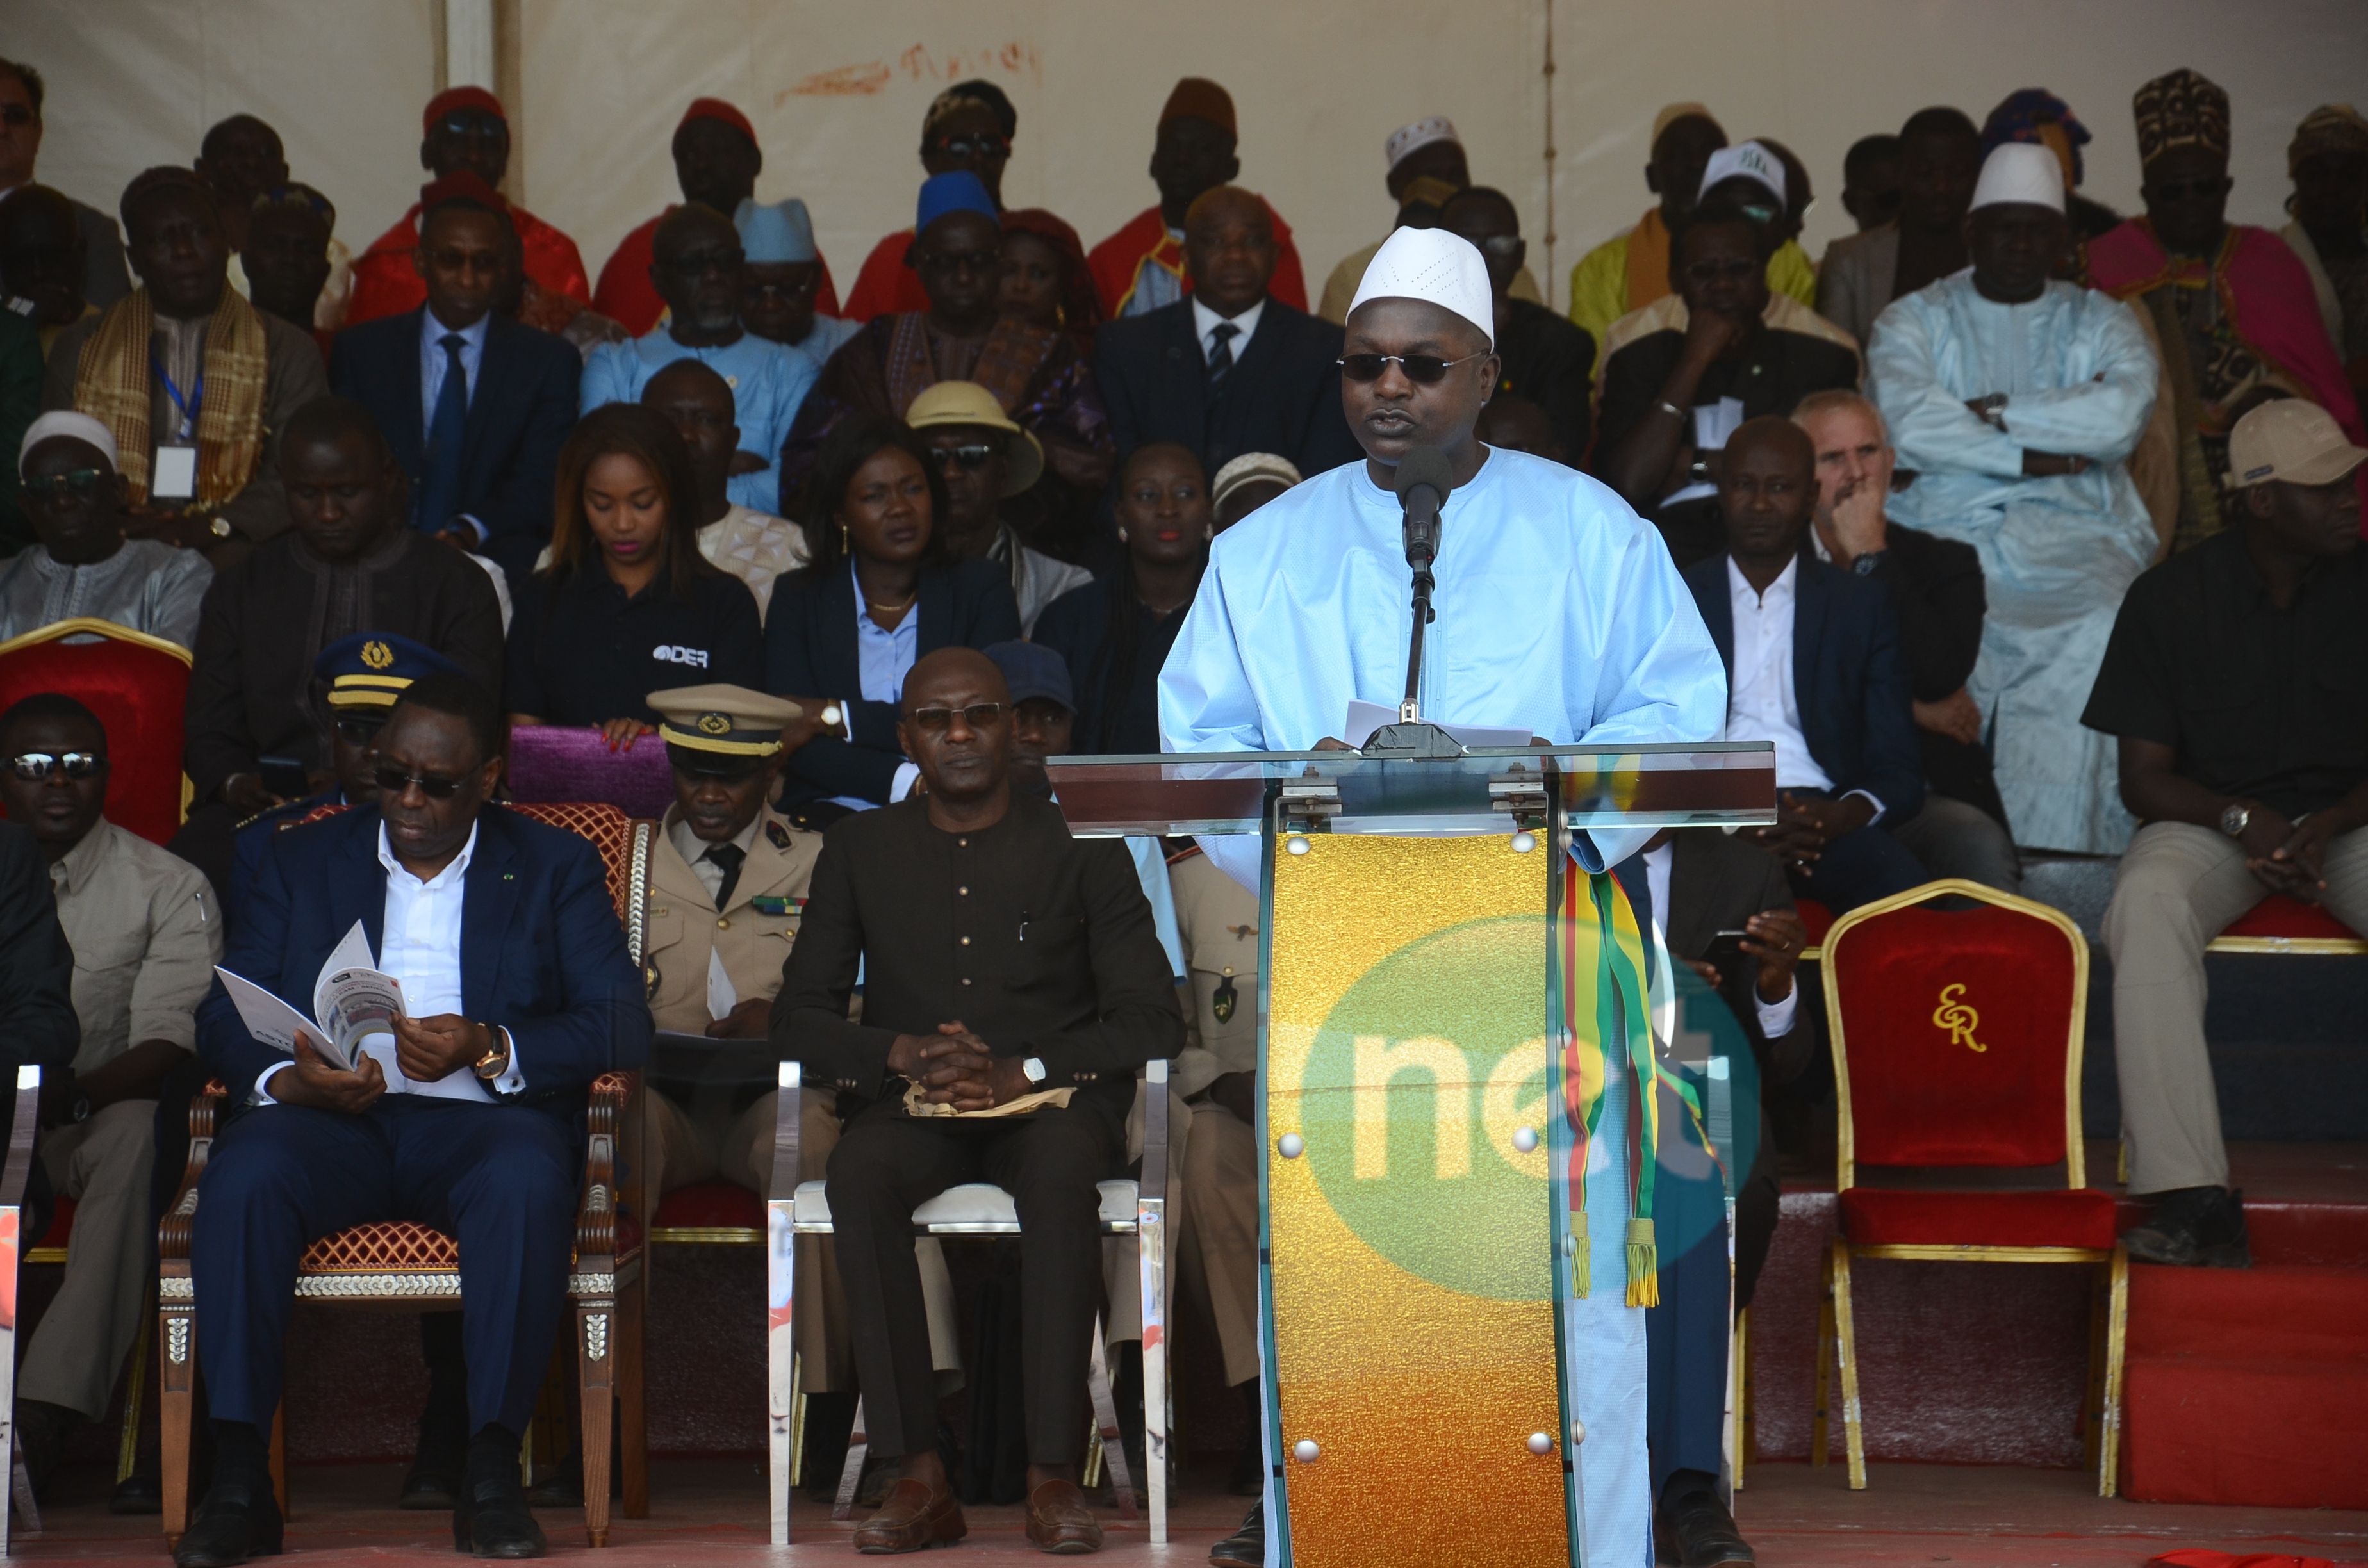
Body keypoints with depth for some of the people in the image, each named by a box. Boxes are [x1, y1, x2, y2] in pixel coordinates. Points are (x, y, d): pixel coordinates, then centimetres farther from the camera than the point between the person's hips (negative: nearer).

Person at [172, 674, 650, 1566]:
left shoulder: (556, 870, 14)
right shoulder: (304, 862, 19)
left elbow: (621, 1023, 1)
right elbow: (223, 1016, 10)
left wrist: (490, 1050, -16)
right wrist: (285, 1080, -13)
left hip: (479, 1116, -1)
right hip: (331, 1121, 2)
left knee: (526, 1180, -37)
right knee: (244, 1175, -32)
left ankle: (491, 1475, -30)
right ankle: (237, 1480, -29)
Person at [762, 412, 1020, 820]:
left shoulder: (982, 589, 11)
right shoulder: (798, 599, 12)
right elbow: (796, 745, -2)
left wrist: (839, 717, -6)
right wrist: (906, 783, -19)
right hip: (832, 813, 0)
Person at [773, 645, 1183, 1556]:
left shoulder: (1080, 850, 7)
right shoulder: (862, 851, 13)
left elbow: (1152, 1020, -1)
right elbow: (797, 1017, 9)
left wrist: (1019, 1072, -16)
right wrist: (902, 1054, -11)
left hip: (1051, 1100, -1)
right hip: (915, 1106, 2)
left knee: (1059, 1174, -37)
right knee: (857, 1174, -33)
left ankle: (1053, 1474, -35)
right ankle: (918, 1476, -32)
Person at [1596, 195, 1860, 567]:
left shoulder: (1822, 351, 5)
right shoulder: (1638, 351, 5)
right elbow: (1628, 482, -8)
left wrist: (1696, 464, -2)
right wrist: (1695, 361, -10)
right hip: (1670, 543, 0)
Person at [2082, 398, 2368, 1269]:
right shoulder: (2169, 597, -1)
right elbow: (2143, 777, -1)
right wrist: (2245, 820, -19)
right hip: (2210, 825, -1)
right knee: (2146, 904, -36)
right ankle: (2190, 1193, -41)